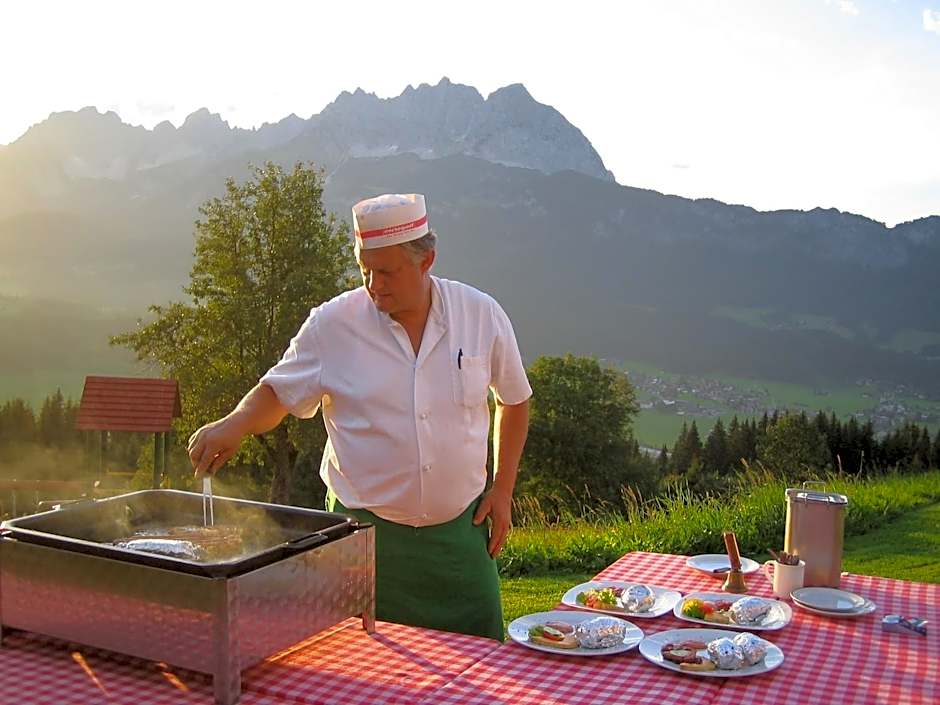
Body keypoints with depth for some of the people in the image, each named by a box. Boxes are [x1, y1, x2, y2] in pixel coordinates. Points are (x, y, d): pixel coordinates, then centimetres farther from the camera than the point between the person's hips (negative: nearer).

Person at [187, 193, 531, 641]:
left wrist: (502, 489, 4)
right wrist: (234, 424, -20)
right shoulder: (332, 324, -8)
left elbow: (513, 401, 9)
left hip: (458, 530, 2)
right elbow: (277, 393, 1)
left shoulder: (482, 316, -4)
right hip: (365, 533, -1)